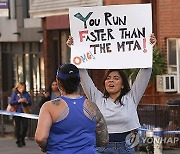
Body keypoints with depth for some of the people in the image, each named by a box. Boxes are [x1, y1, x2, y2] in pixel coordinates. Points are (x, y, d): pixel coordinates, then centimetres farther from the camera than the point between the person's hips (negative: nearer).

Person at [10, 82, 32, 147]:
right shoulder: (14, 93, 0)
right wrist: (18, 101, -17)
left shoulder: (26, 94, 7)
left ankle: (22, 139, 21)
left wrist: (26, 101, -15)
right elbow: (11, 102, -6)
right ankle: (18, 141, 13)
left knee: (25, 127, -2)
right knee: (18, 127, 1)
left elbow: (30, 103, 6)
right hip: (17, 112, -2)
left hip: (24, 112, 2)